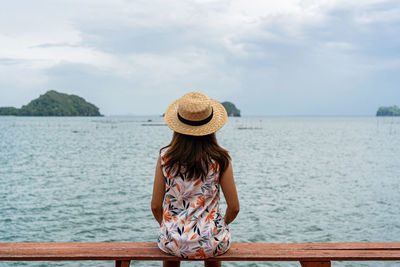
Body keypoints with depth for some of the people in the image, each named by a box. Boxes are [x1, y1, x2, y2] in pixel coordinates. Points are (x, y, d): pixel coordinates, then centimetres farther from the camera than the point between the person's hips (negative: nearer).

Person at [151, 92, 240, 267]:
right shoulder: (220, 159, -12)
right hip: (211, 245, 0)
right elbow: (234, 208, -7)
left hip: (173, 243, 1)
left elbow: (156, 206, -4)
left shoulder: (165, 156, -10)